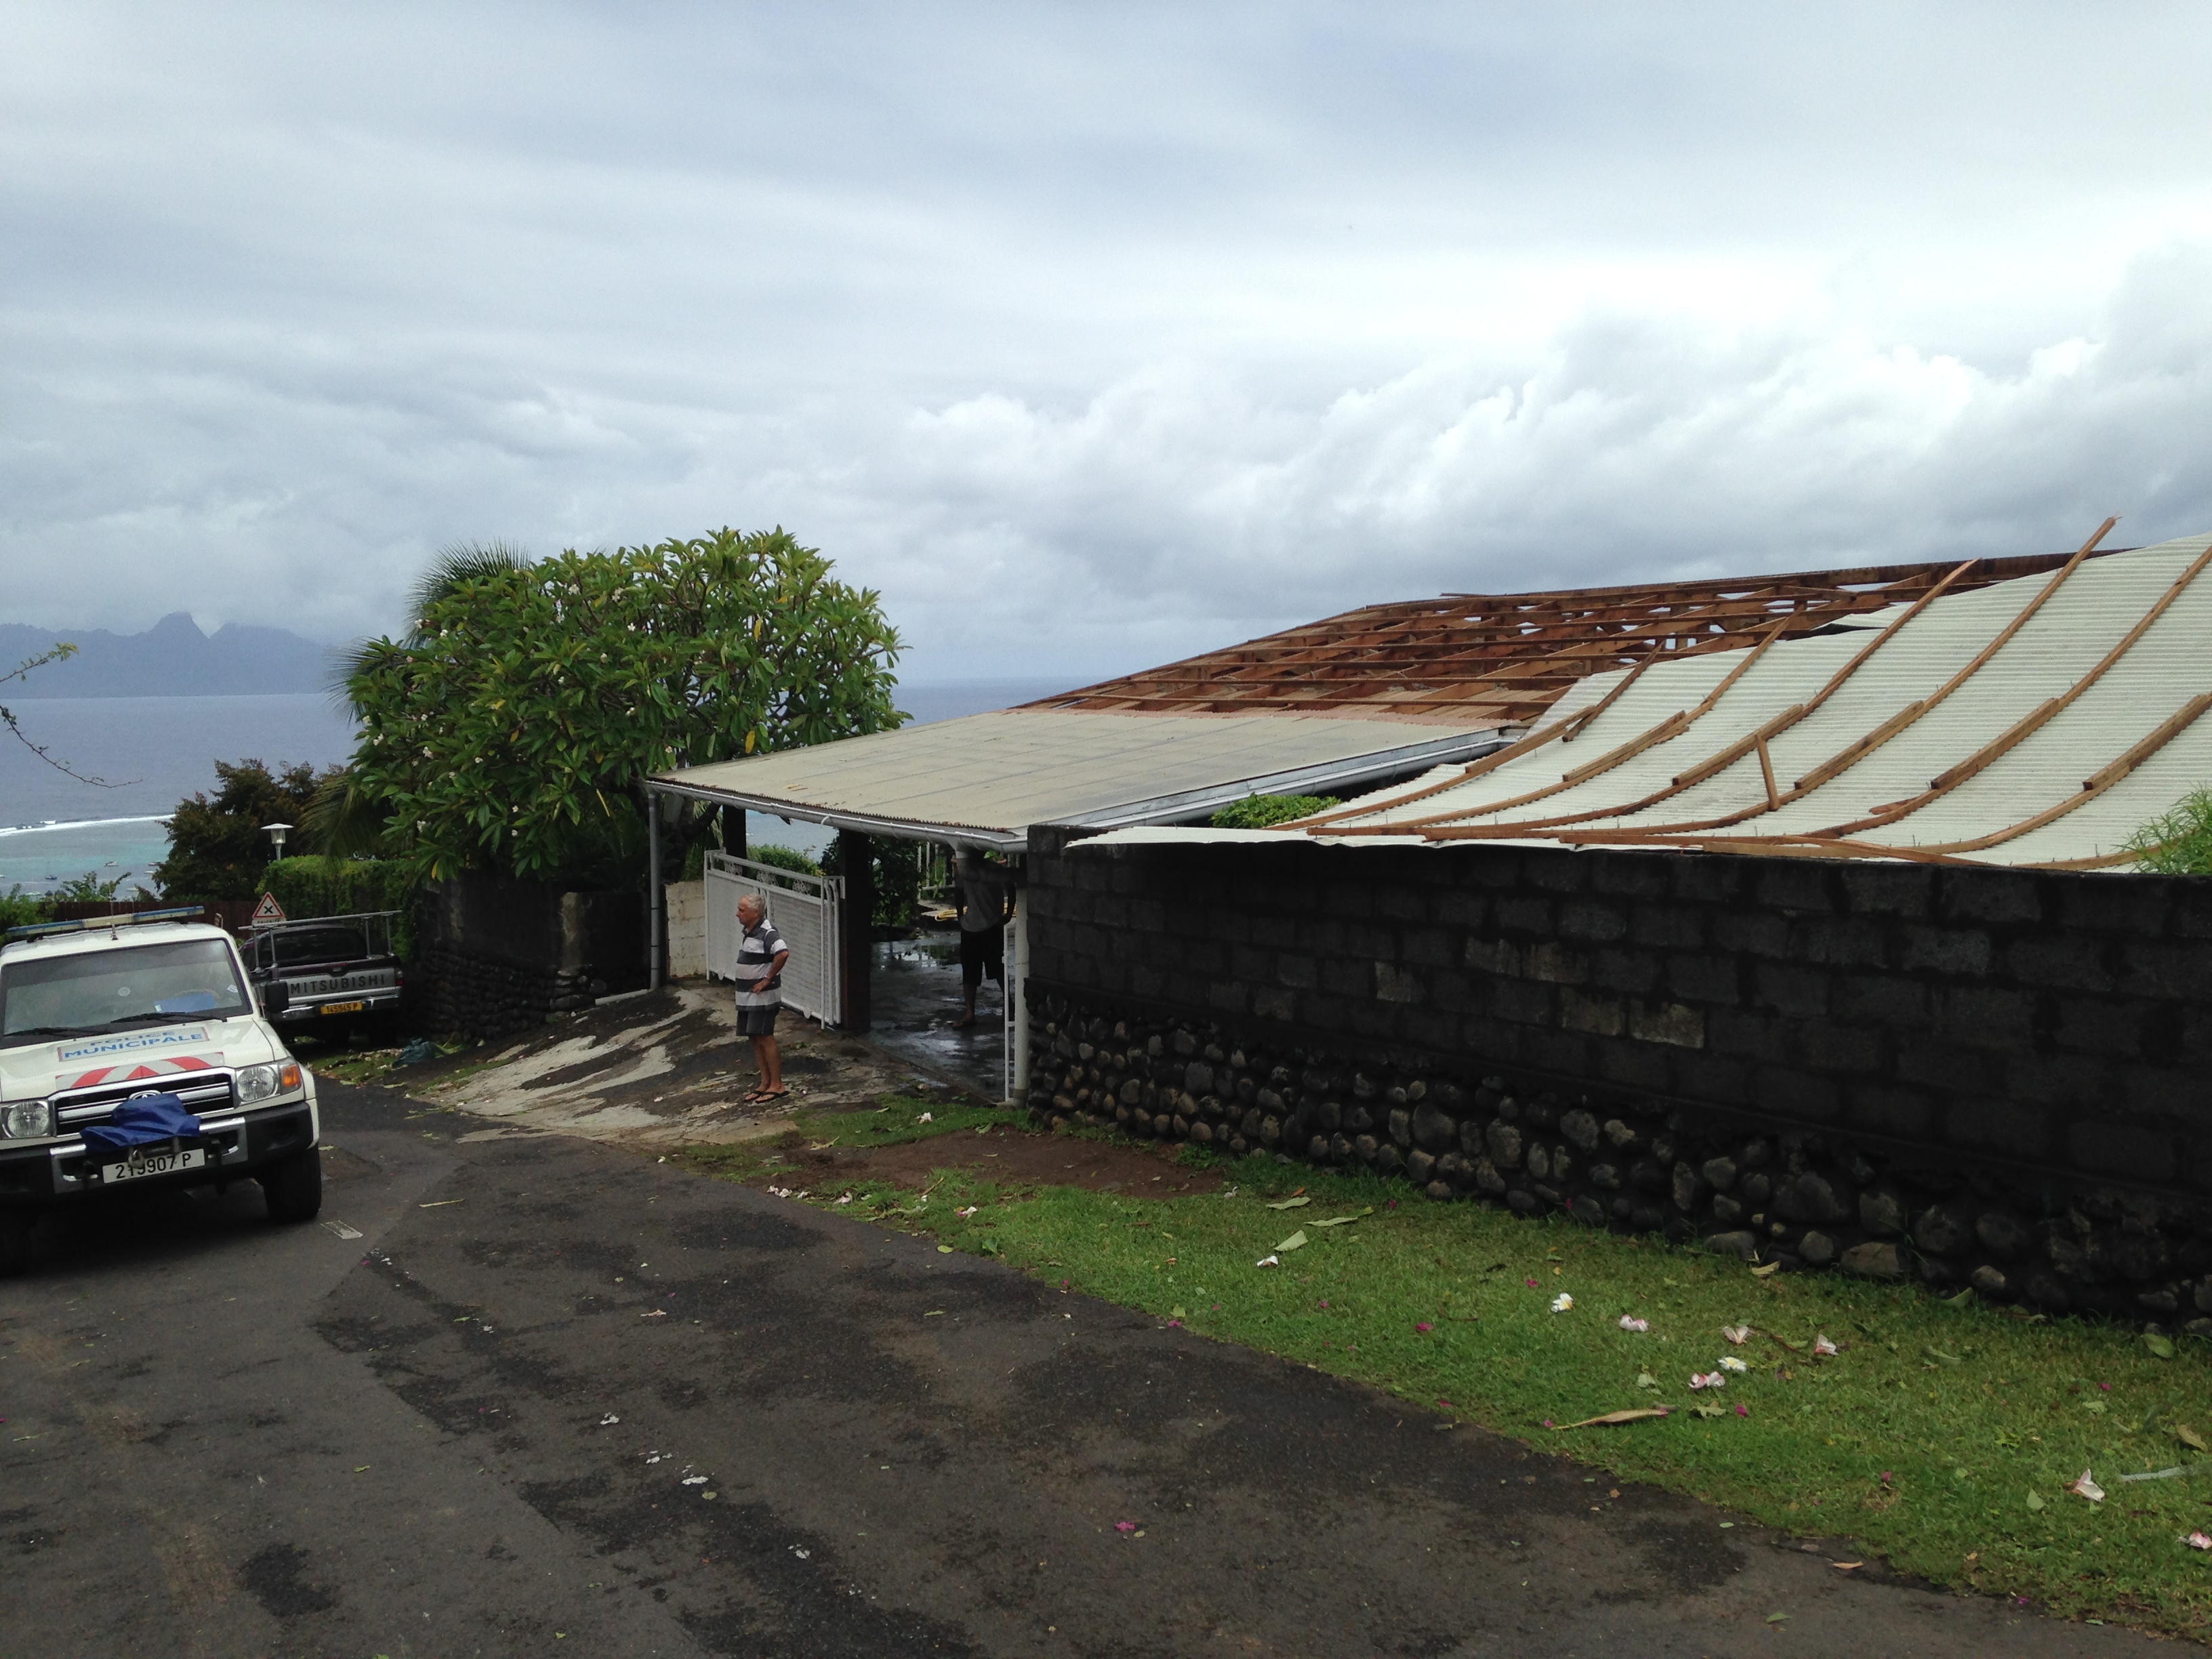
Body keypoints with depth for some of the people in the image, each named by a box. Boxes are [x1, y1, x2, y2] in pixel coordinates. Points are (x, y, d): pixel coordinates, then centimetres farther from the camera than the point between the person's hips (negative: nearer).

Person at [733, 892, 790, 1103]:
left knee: (765, 1038, -7)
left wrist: (768, 979, -25)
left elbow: (783, 953, -34)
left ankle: (777, 1086, -1)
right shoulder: (747, 931, 12)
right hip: (746, 996, 10)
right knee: (755, 1038, 11)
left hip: (763, 996, -10)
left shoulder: (767, 932, -18)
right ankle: (765, 1083, 19)